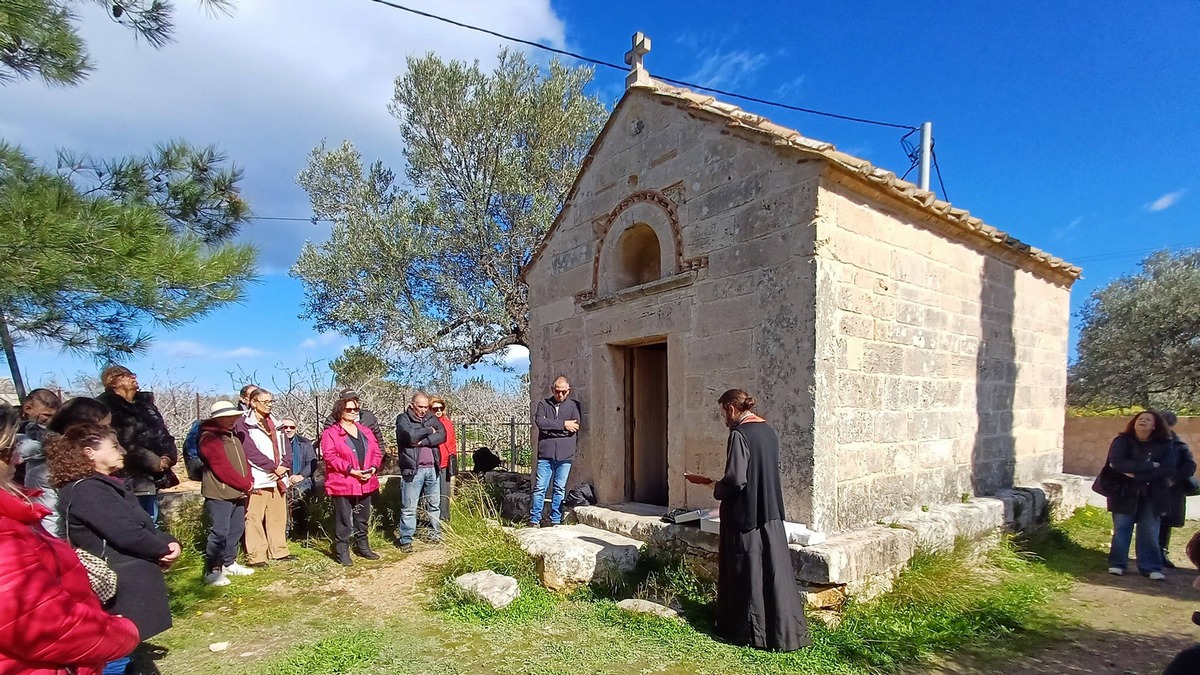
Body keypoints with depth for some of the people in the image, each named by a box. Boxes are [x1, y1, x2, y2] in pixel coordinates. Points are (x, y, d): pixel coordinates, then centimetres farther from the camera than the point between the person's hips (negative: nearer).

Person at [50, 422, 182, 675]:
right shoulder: (86, 491, -18)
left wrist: (169, 542, -4)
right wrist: (164, 550, -8)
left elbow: (144, 525, 15)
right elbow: (126, 535, -24)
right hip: (120, 593, -10)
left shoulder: (109, 486, 13)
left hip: (129, 588, 10)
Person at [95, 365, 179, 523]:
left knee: (151, 524, 16)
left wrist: (169, 455, -4)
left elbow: (162, 432, 15)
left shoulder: (145, 402, 18)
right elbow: (120, 443, -17)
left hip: (153, 477, 7)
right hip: (131, 479, -7)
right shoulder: (105, 407, -7)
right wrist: (152, 461, -17)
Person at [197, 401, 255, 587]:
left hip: (237, 493, 9)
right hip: (219, 494, -9)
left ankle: (229, 564, 24)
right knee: (219, 532, -7)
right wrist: (245, 485, -13)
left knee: (236, 530, 13)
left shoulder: (233, 437, 17)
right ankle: (212, 571, 1)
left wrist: (249, 482, 1)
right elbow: (222, 469, -18)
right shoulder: (209, 438, -11)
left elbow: (243, 461, 17)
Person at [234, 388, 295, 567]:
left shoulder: (275, 423, 17)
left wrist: (283, 466, -4)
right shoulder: (243, 424, -3)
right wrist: (274, 467, -12)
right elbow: (251, 451, -12)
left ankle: (279, 550, 19)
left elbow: (285, 448, 13)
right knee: (255, 518, -5)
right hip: (258, 478, -6)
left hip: (278, 478, 6)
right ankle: (255, 556, 3)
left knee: (278, 516, 10)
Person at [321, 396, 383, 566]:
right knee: (343, 520, 0)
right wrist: (350, 470, -21)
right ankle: (342, 551, 11)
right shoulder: (330, 433, -6)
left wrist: (374, 467, -9)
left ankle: (362, 546, 30)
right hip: (342, 484, -6)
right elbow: (330, 456, -16)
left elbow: (376, 452, 10)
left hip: (365, 483, 6)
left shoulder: (365, 432, 12)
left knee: (363, 518, 17)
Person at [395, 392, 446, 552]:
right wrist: (428, 431, -7)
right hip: (413, 469, -5)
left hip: (432, 468, 5)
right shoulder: (403, 419, -2)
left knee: (435, 504, 13)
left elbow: (442, 435, -5)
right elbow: (410, 435, -21)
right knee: (409, 507, 1)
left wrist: (422, 442, -16)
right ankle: (406, 540, 10)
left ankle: (436, 534, 25)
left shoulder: (431, 418, 11)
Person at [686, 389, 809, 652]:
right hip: (771, 514, 8)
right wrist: (720, 482, 17)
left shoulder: (739, 434, -18)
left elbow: (735, 480, -23)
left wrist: (714, 485, -4)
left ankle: (750, 631, 19)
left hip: (745, 516, -8)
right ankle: (782, 629, 24)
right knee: (773, 571, 14)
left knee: (747, 574, 6)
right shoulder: (768, 431, 7)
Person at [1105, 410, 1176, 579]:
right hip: (1124, 493, -1)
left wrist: (1136, 475, -19)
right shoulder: (1122, 441, -6)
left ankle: (1151, 567, 12)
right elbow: (1116, 463, -20)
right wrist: (1148, 466, -21)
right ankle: (1117, 563, 12)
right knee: (1121, 529, 3)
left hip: (1152, 496, 2)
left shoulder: (1165, 445, 1)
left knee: (1150, 533, 2)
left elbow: (1167, 469, -12)